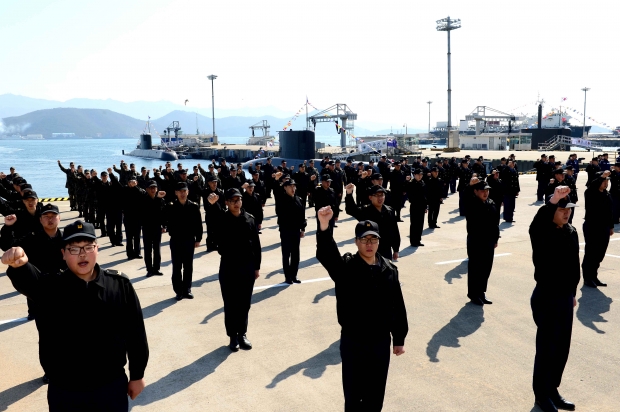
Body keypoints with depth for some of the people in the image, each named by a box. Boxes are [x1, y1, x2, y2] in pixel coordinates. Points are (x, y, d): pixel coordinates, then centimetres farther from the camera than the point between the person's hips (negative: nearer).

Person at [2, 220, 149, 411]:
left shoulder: (120, 285, -6)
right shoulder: (51, 287, -8)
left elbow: (135, 331, 0)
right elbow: (29, 280, -31)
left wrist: (137, 375, 4)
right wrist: (17, 265, -55)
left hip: (112, 387, 0)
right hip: (65, 393, 0)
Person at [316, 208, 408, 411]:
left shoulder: (389, 270, -2)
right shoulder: (345, 267, -12)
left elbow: (398, 306, 4)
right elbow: (325, 254, -33)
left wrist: (399, 339, 7)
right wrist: (324, 226, -51)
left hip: (381, 341, 3)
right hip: (352, 342, -2)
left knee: (375, 395, 17)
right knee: (353, 393, 11)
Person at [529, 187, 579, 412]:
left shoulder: (571, 232, 4)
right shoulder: (541, 233, -17)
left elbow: (574, 265, 12)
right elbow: (537, 223, -43)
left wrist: (573, 292, 16)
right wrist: (553, 201, -58)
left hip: (565, 297, 7)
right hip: (545, 298, -7)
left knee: (562, 347, 16)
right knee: (546, 347, 4)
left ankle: (552, 389, 33)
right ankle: (542, 394, 22)